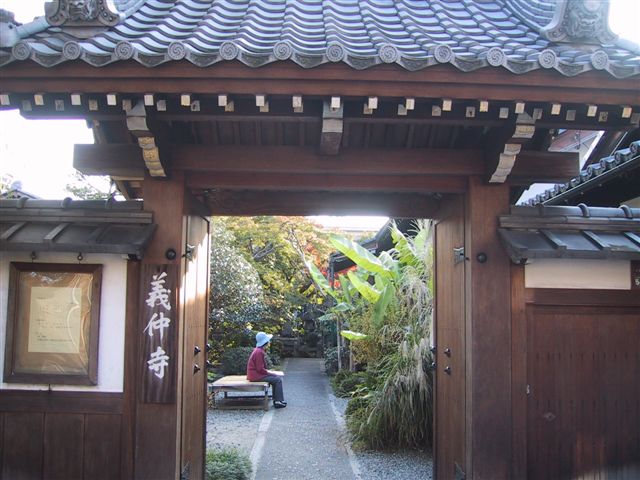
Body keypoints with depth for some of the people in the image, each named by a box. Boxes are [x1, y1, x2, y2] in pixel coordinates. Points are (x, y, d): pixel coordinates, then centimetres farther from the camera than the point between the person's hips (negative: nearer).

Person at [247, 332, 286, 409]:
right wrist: (272, 373, -13)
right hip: (256, 376, -10)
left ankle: (276, 399, 12)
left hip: (258, 373, 10)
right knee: (278, 379, -11)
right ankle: (278, 401, -6)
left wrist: (270, 371, 9)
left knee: (277, 377, 12)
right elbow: (260, 369, -23)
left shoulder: (259, 350, 12)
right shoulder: (259, 352, -21)